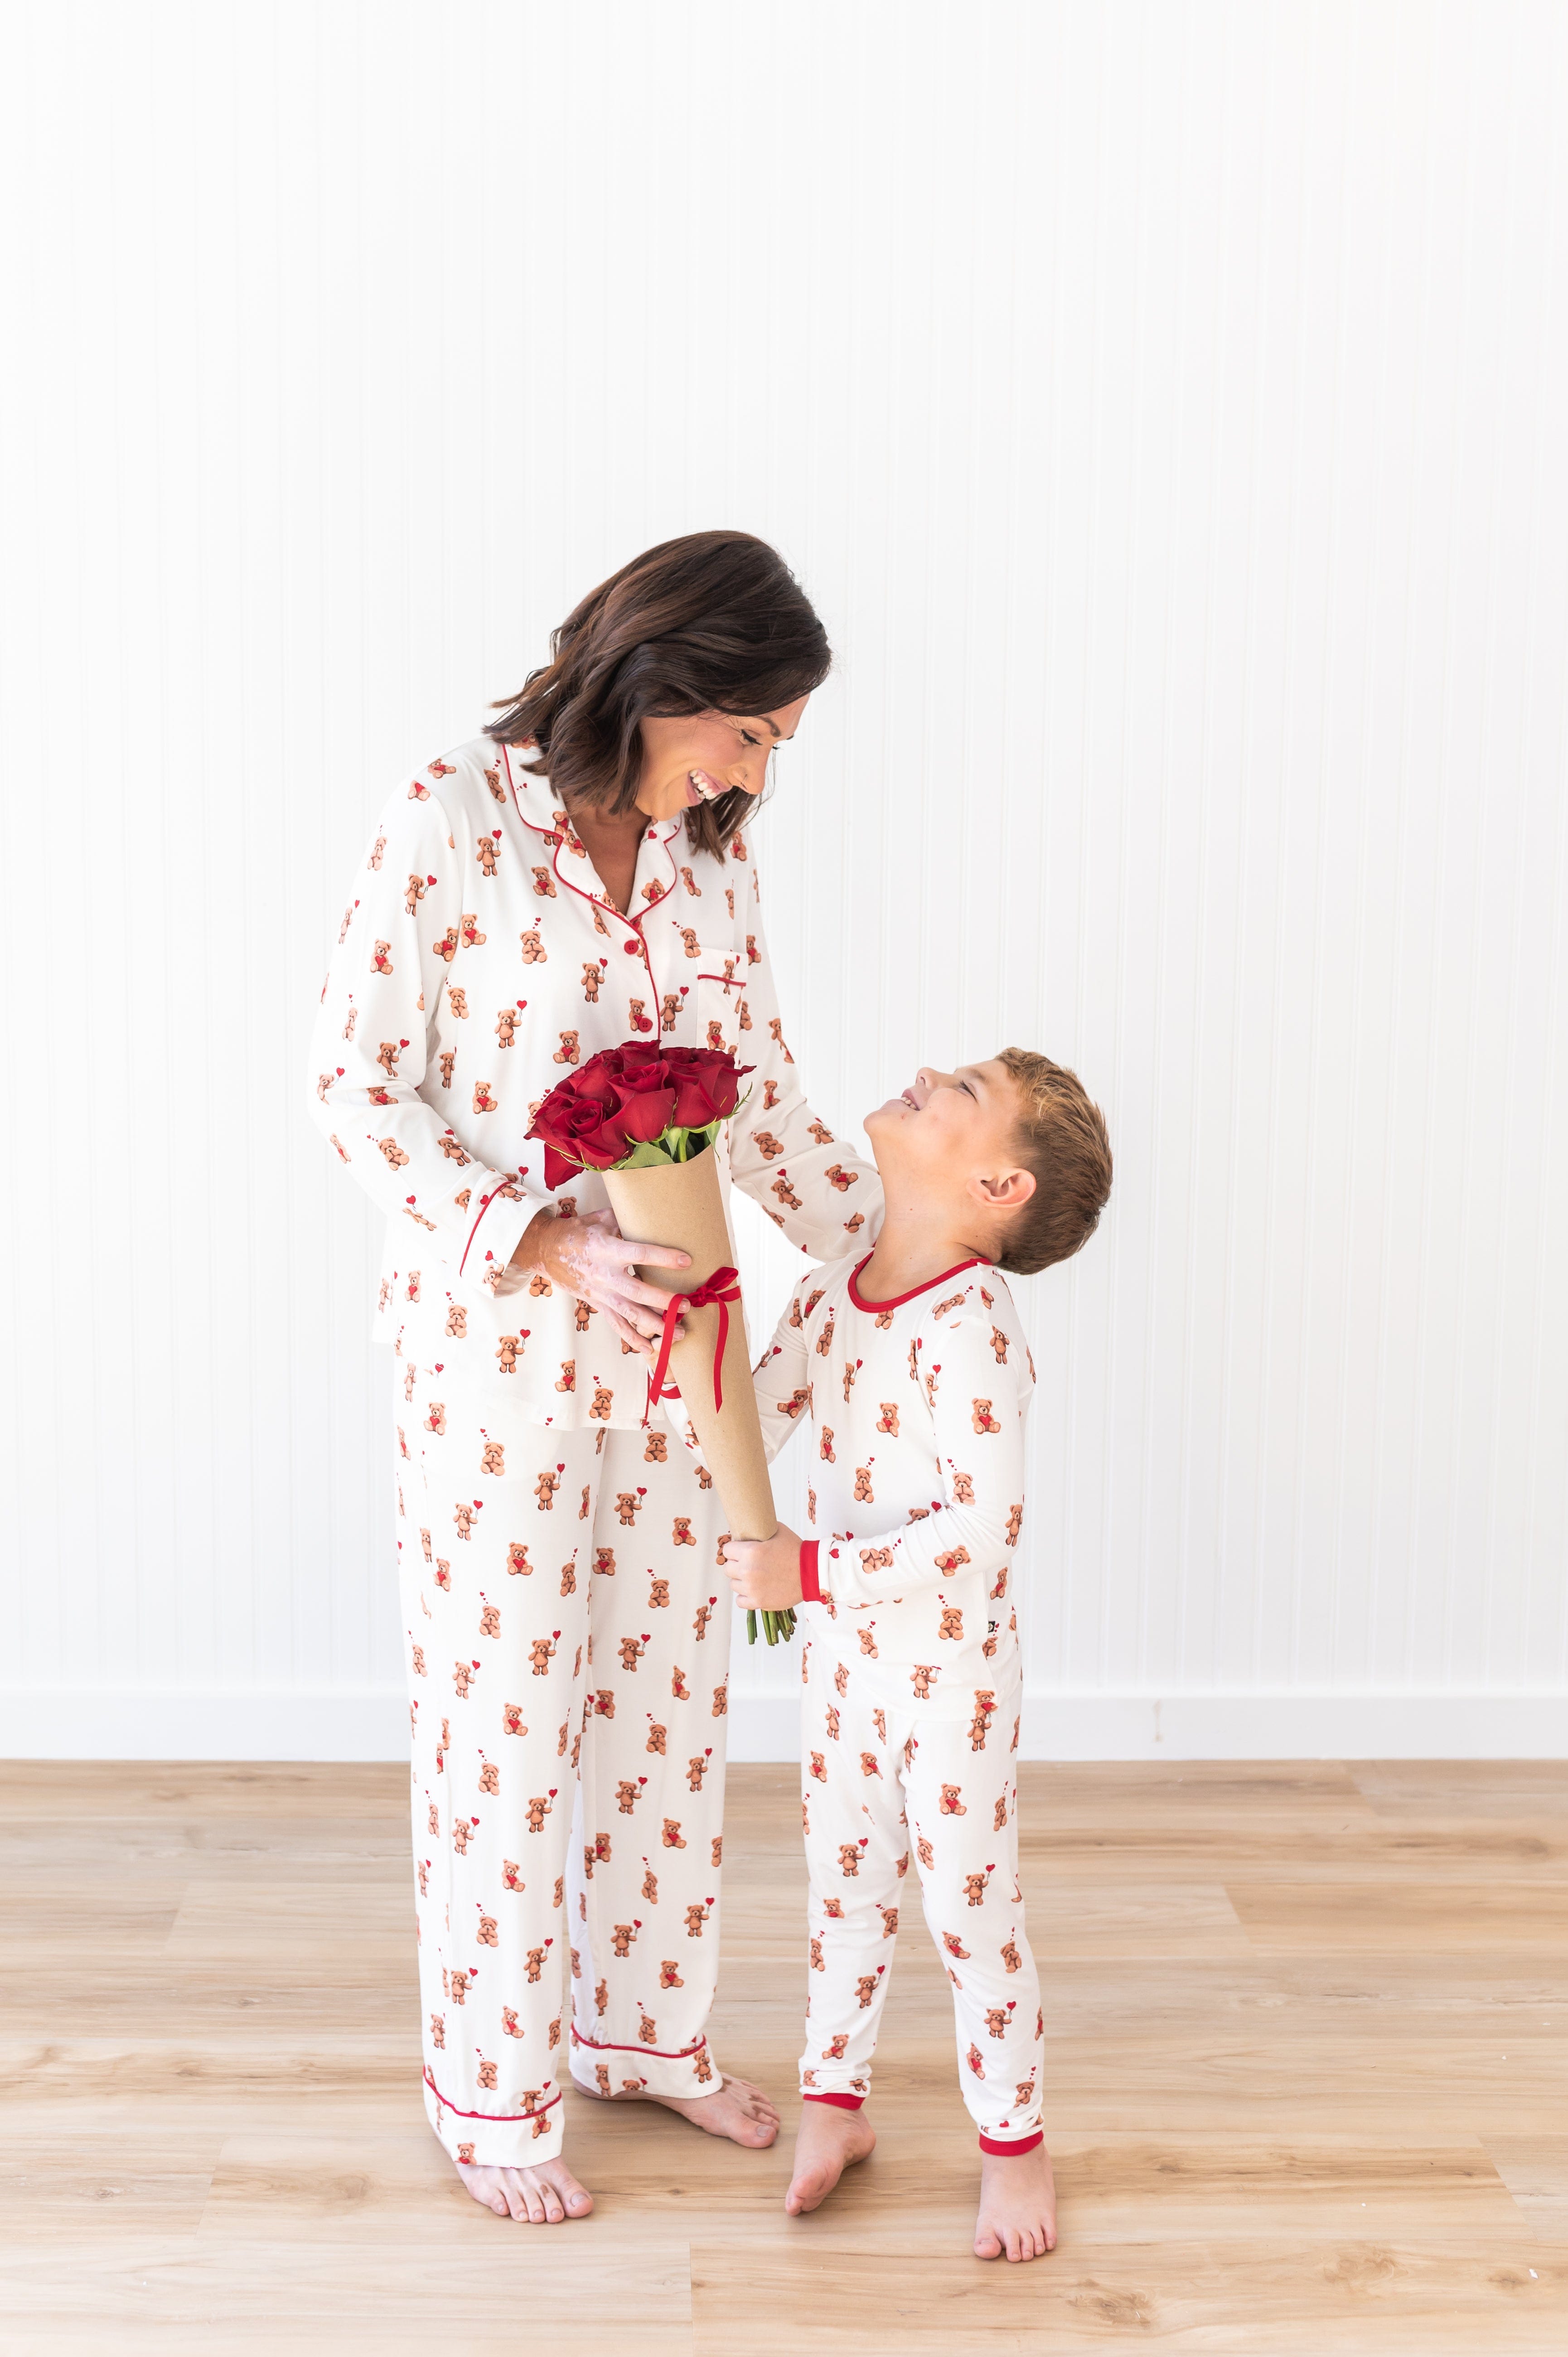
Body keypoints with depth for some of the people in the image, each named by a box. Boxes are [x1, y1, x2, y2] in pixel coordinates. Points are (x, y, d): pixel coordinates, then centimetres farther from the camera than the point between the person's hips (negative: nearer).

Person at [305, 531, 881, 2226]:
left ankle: (647, 2024, 37)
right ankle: (490, 2089, 28)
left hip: (668, 1328, 6)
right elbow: (359, 1089, -13)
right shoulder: (453, 823, -16)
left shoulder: (706, 850, 3)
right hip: (494, 1338, -6)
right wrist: (545, 1244, -22)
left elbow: (759, 1089, 10)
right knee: (502, 1707, 7)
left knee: (666, 1685, 16)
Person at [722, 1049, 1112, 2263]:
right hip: (843, 1650, 7)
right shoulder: (828, 1296, -2)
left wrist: (810, 1569, -30)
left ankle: (1013, 2140, 30)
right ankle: (835, 2102, 40)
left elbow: (984, 1526, -30)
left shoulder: (970, 1323, -26)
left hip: (953, 1662, -7)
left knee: (970, 1906, 9)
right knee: (845, 1885, 20)